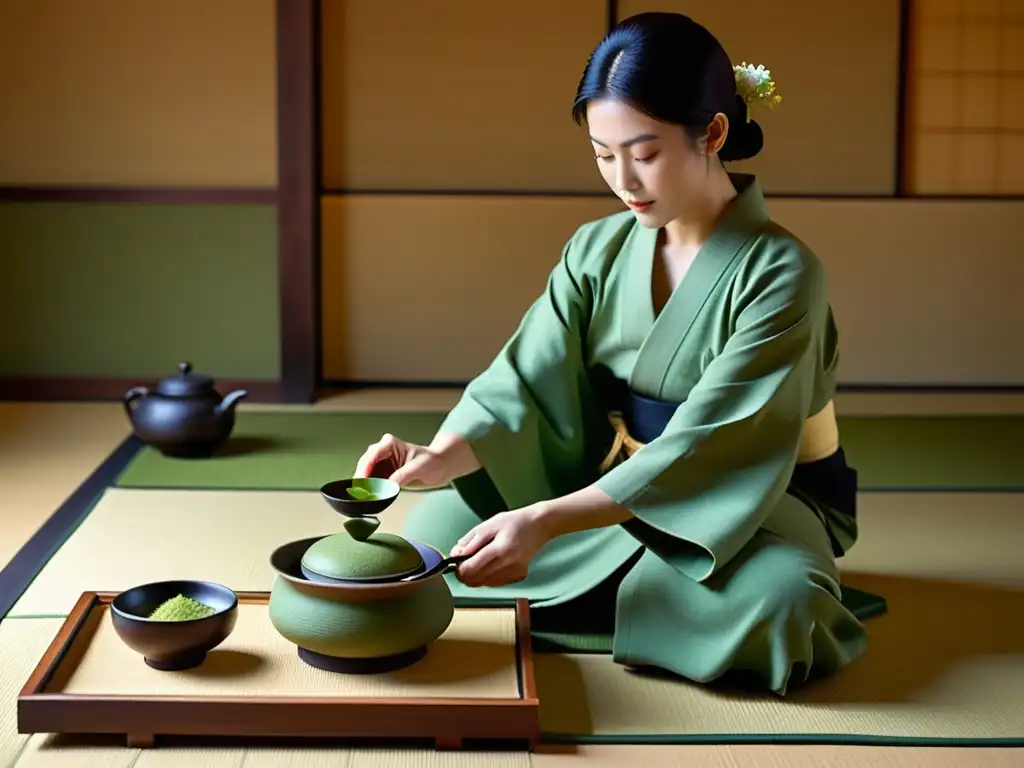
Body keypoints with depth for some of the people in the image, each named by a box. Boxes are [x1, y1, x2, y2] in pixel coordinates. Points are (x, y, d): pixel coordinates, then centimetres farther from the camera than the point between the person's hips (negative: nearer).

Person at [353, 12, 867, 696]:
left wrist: (546, 523, -37)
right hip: (627, 487, 4)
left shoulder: (780, 273, -20)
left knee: (772, 600, -38)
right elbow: (525, 385, -11)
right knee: (440, 523, -12)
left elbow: (703, 449, -28)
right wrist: (439, 458, -33)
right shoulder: (599, 251, -3)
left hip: (760, 501, -4)